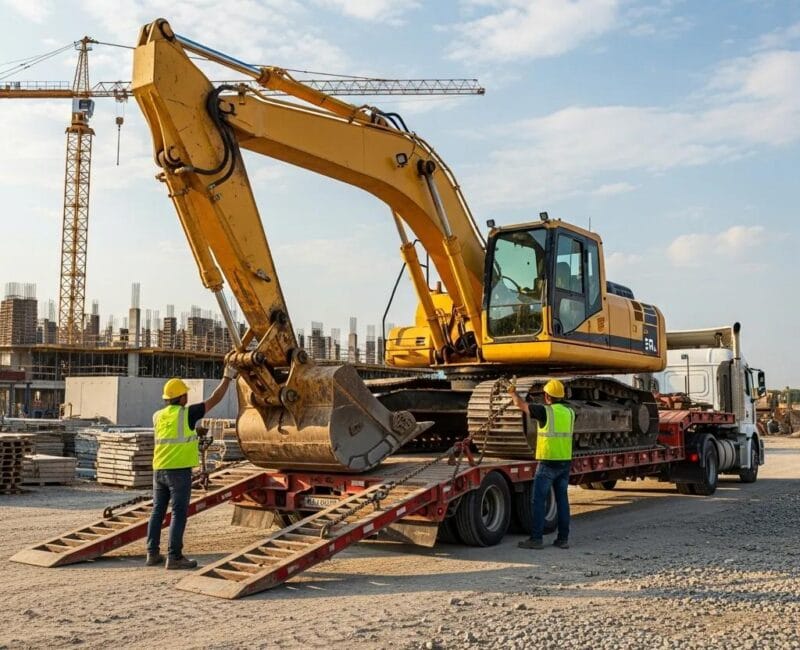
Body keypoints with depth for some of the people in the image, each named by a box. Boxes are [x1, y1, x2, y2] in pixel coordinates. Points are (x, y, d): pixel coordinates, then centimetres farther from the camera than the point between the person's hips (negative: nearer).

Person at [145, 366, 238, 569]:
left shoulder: (158, 416, 8)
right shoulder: (187, 413, -8)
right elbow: (214, 400, -1)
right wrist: (227, 378, 8)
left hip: (159, 470, 7)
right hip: (179, 470, -6)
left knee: (158, 512, 13)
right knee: (178, 513, -3)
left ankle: (153, 553, 18)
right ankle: (174, 557, -3)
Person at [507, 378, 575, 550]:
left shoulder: (545, 411, -11)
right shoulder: (569, 412, 6)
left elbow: (520, 404, 0)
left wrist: (513, 392, 19)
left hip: (547, 463, -6)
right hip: (565, 462, 6)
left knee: (538, 501, 1)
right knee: (562, 500, 11)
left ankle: (536, 539, 1)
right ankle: (563, 539, 14)